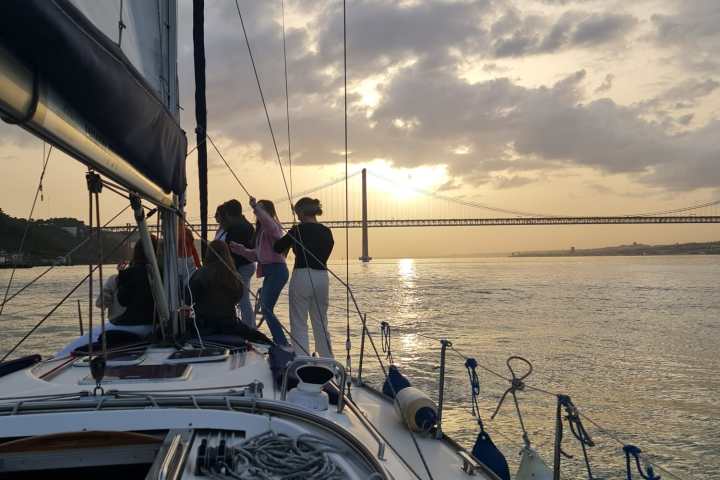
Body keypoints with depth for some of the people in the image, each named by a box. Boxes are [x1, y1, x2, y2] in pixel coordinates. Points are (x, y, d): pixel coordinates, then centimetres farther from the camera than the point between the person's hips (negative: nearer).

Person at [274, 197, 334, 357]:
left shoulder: (299, 230, -8)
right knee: (321, 323, 16)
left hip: (302, 276, -5)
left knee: (299, 324, 2)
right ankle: (328, 361, 22)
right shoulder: (327, 232, 7)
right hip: (322, 277, 6)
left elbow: (278, 248, 3)